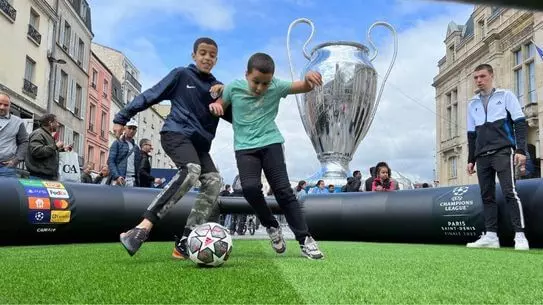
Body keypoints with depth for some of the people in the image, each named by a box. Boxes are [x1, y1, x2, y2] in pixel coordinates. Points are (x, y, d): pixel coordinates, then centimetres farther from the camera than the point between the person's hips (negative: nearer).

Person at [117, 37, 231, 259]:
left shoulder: (217, 87, 18)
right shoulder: (181, 75, 5)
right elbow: (150, 96, 4)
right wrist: (122, 118, 2)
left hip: (199, 142, 6)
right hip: (176, 133, -6)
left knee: (213, 181, -16)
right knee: (191, 170, -33)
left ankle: (184, 242, -16)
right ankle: (143, 228, -36)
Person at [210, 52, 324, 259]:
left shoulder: (276, 86, -5)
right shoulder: (234, 87, -4)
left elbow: (305, 88, 0)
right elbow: (220, 105, 13)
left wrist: (309, 78, -24)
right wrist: (214, 105, -12)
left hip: (271, 143, 0)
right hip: (244, 147, 0)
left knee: (283, 189, -7)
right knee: (250, 187, -23)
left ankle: (305, 239, 1)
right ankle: (271, 226, 3)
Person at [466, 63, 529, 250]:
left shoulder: (506, 96, 7)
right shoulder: (473, 104, 18)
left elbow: (520, 123, 0)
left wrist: (521, 150, -11)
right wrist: (471, 159, 15)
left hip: (503, 152, -5)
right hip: (482, 156, 5)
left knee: (510, 192, -13)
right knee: (487, 196, 1)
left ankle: (520, 235, -11)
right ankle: (491, 236, 2)